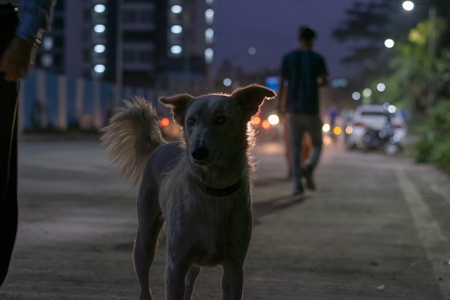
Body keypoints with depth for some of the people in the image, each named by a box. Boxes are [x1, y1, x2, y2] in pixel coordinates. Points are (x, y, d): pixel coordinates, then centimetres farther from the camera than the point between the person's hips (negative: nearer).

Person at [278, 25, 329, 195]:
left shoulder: (288, 58, 2)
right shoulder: (318, 58, -4)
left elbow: (282, 82, 0)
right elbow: (325, 81, -5)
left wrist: (281, 103, 10)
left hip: (293, 108, 2)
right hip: (311, 109, -2)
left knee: (295, 147, 7)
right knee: (317, 144, 11)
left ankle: (297, 184, 0)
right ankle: (309, 169, -18)